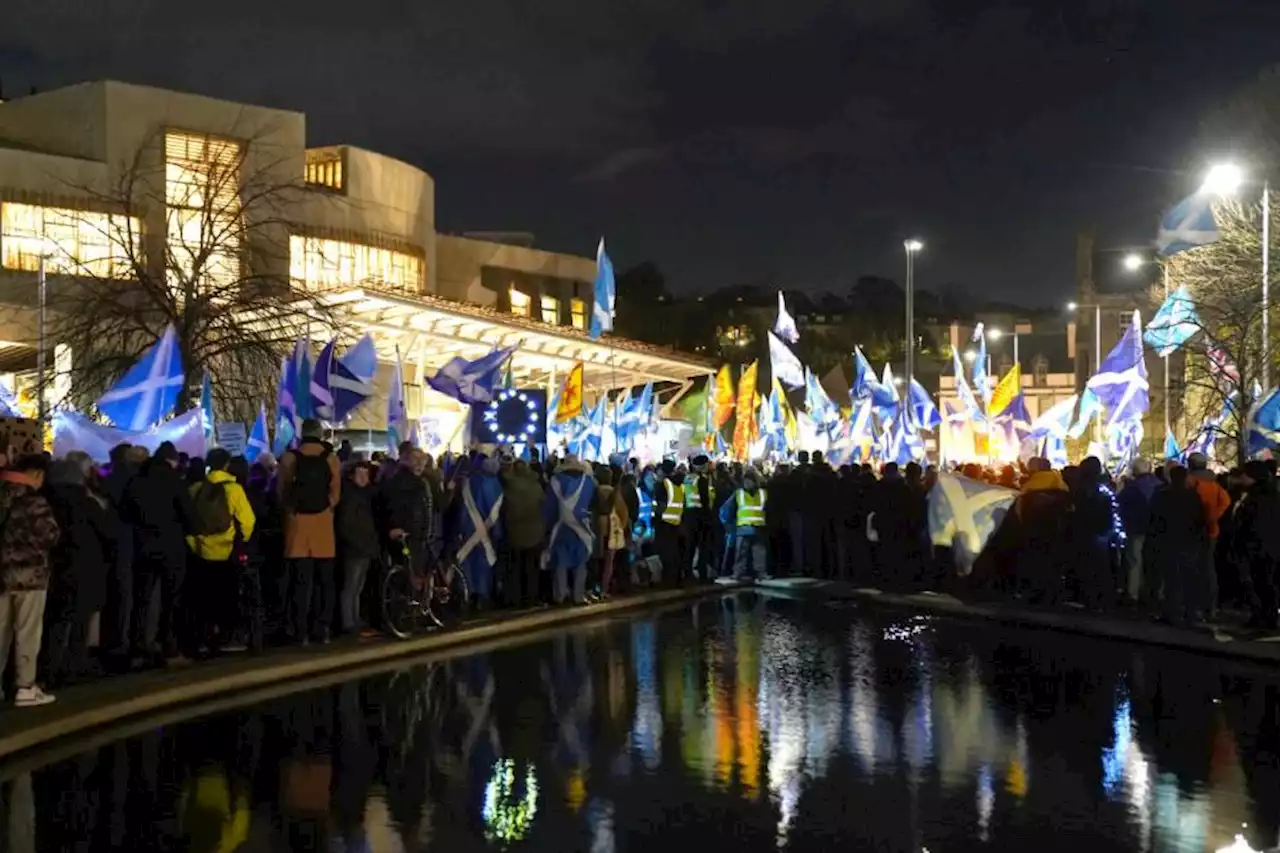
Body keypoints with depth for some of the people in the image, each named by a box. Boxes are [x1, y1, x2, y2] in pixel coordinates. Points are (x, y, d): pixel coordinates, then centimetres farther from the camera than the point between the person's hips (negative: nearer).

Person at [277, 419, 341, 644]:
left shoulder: (290, 458, -2)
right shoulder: (331, 458, 0)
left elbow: (281, 492, 0)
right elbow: (335, 493, -2)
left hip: (298, 521, -1)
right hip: (323, 522, 1)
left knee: (300, 580, 1)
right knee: (325, 580, 9)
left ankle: (301, 631, -2)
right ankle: (323, 629, 8)